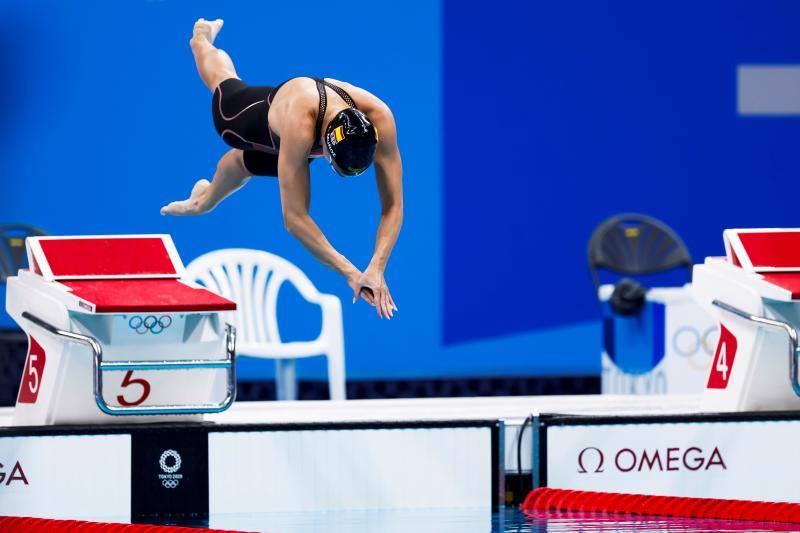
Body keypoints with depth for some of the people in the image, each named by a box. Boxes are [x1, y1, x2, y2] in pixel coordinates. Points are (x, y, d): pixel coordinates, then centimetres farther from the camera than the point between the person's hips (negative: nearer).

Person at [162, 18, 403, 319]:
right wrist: (351, 274, -60)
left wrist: (376, 270, -58)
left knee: (243, 163, 33)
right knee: (223, 84, 34)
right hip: (263, 110, -2)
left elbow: (393, 206, -44)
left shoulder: (379, 120, -48)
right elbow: (293, 218, -56)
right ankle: (201, 39, 69)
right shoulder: (299, 124, -56)